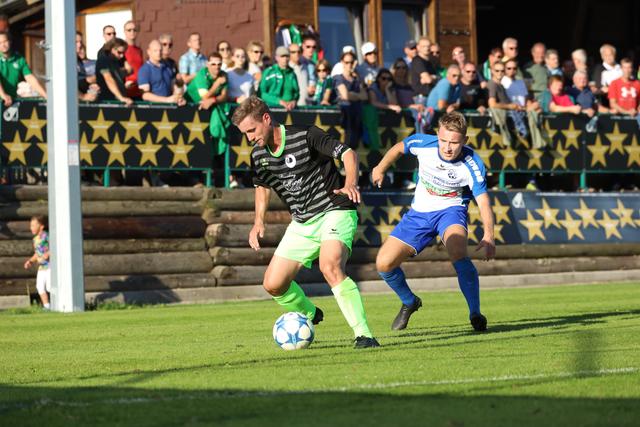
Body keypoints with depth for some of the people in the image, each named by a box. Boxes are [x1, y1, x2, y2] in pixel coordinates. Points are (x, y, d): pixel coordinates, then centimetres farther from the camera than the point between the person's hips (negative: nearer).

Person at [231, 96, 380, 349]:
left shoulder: (305, 136, -16)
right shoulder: (258, 156, 3)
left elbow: (348, 153, -15)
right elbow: (262, 185, 23)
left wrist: (350, 184, -33)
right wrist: (259, 220, 10)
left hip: (335, 211, -7)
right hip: (302, 224, 7)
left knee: (330, 267, -33)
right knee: (273, 284, 1)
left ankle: (363, 334, -28)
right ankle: (309, 315, 32)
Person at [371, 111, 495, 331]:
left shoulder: (472, 165, -24)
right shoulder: (423, 143, -18)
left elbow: (483, 200, -30)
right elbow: (399, 147, 5)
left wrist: (488, 236, -44)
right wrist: (380, 169, 16)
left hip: (450, 210, -4)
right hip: (419, 212, 4)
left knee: (458, 253, -36)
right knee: (384, 264, -6)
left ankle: (475, 314, -23)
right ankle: (409, 302, 25)